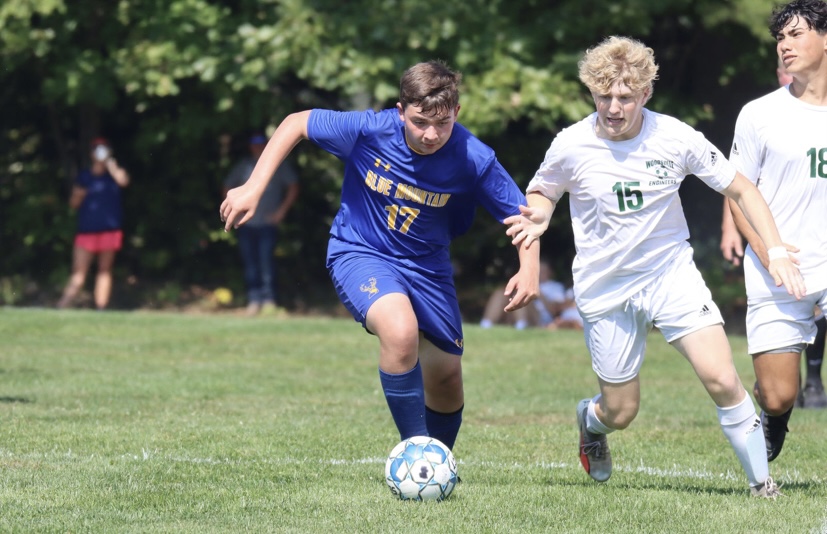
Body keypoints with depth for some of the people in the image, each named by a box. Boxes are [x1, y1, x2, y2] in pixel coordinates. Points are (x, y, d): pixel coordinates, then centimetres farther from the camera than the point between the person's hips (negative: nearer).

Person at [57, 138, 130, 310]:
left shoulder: (114, 172, 8)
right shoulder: (83, 176, 11)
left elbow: (123, 181, -17)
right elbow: (73, 203, 14)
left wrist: (109, 165, -9)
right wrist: (78, 196, -7)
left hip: (110, 229, 0)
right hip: (87, 229, 0)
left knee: (105, 271, 2)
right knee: (78, 272, -6)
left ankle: (101, 308, 2)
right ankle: (63, 307, -13)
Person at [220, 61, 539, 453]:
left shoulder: (473, 159, -21)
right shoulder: (370, 130, -24)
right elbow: (296, 124, -9)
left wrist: (529, 268, -27)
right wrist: (253, 188, -12)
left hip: (426, 265, 3)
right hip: (360, 254, -3)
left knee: (446, 378, 9)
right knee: (400, 330, -33)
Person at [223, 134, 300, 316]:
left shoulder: (279, 164, 5)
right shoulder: (243, 165, 13)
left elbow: (293, 187, 4)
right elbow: (228, 187, 22)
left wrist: (282, 210, -4)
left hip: (268, 223, -4)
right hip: (246, 224, 4)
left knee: (266, 259, -16)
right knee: (249, 262, 1)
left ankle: (269, 300, -15)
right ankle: (254, 300, 6)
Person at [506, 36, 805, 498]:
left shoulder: (675, 138, -13)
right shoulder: (571, 146, -12)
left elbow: (741, 190, -2)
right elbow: (543, 192, 8)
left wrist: (776, 252, -13)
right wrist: (537, 217, -16)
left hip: (672, 272, 0)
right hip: (605, 289, 0)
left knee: (721, 378, -18)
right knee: (621, 412, 7)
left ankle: (761, 482, -1)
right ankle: (591, 420, 46)